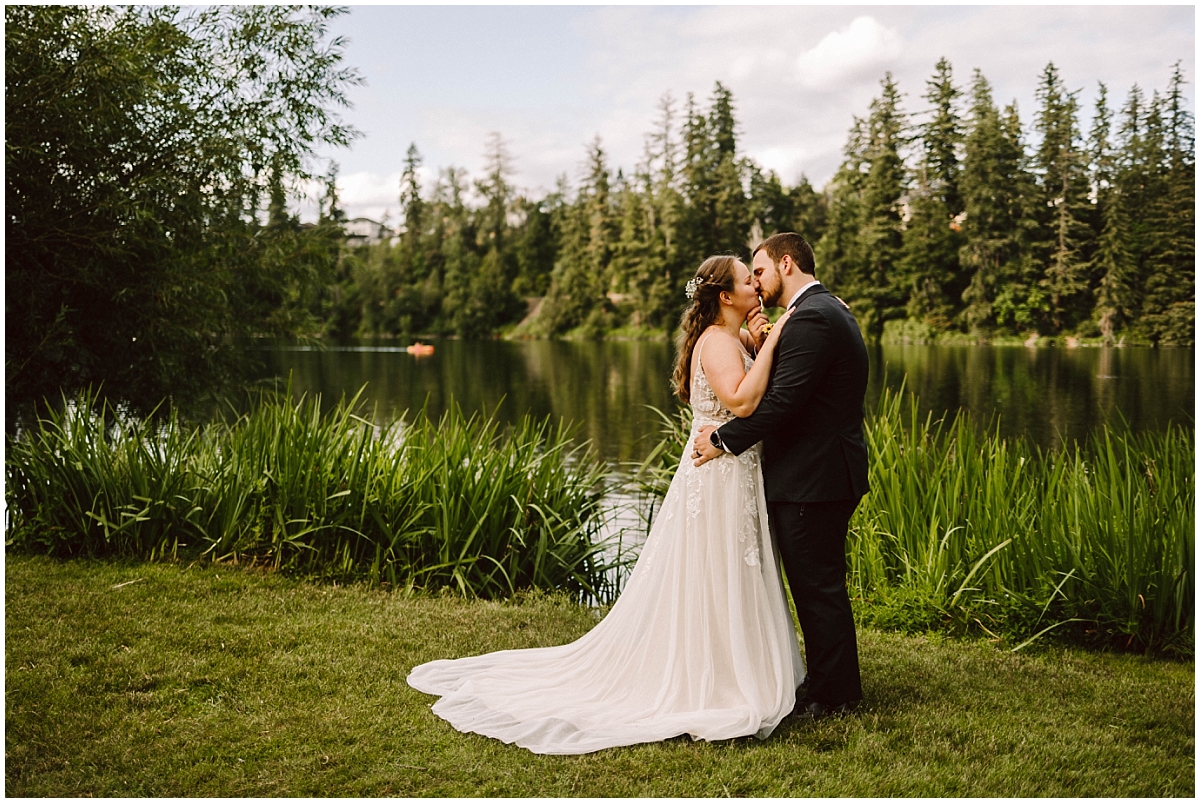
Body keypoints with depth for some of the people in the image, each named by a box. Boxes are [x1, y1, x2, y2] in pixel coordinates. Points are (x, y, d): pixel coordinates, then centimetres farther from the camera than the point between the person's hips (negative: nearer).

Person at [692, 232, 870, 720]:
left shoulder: (811, 318, -18)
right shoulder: (829, 310, 17)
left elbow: (782, 401, -24)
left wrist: (725, 439, -15)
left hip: (811, 480, -11)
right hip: (827, 472, 11)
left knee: (818, 588, 0)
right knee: (821, 586, 18)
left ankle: (833, 697, 12)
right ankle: (835, 685, 30)